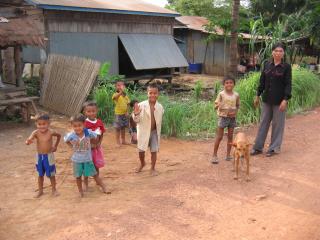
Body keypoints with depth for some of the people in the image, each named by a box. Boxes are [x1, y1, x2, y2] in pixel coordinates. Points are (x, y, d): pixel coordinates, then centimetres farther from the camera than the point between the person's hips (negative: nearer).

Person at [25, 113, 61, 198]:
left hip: (49, 156, -2)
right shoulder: (36, 133, -15)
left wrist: (55, 146, 4)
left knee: (51, 174, 11)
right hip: (39, 156, 2)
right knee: (40, 174, 16)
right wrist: (28, 141, -51)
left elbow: (59, 136, 4)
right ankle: (40, 190, 31)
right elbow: (28, 141, -28)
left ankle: (54, 189, 27)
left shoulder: (51, 132, -16)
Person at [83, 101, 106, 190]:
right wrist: (90, 145, -19)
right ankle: (86, 184, 20)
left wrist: (99, 143, -5)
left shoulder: (99, 122, -2)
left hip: (97, 147, 4)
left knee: (96, 166, 15)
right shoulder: (85, 123, -16)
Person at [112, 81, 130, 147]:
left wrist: (127, 112, -3)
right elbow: (115, 97, -38)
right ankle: (118, 142, 13)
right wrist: (121, 92, -57)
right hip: (118, 114, -5)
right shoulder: (116, 94, -13)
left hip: (124, 114, 5)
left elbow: (127, 104, 10)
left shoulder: (125, 95, 4)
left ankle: (123, 140, 29)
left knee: (123, 128, 16)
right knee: (118, 128, 4)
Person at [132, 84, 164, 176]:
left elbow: (160, 120, 7)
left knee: (154, 151, 4)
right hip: (144, 131, -1)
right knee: (141, 150, 10)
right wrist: (136, 114, -31)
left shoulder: (160, 107, -6)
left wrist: (159, 132, 7)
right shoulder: (141, 105, -15)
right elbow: (137, 120, -11)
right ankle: (142, 164, 41)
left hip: (154, 132, 1)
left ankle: (153, 168, 24)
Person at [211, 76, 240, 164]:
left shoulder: (236, 95, 2)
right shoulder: (221, 94, -8)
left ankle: (228, 155, 18)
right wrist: (218, 106, -31)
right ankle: (214, 155, 8)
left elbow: (238, 105, 12)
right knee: (219, 137, -1)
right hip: (223, 117, -4)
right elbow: (216, 105, -8)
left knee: (230, 136, 8)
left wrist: (235, 112, -6)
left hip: (232, 117, 4)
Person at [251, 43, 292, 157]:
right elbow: (262, 81, 10)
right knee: (263, 122, 9)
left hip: (279, 100, -4)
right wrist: (258, 96, 9)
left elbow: (288, 84, -8)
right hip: (267, 99, 4)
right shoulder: (267, 65, 5)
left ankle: (274, 148, 17)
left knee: (277, 124, 5)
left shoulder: (286, 67, -6)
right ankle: (258, 147, 17)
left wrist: (285, 100, -16)